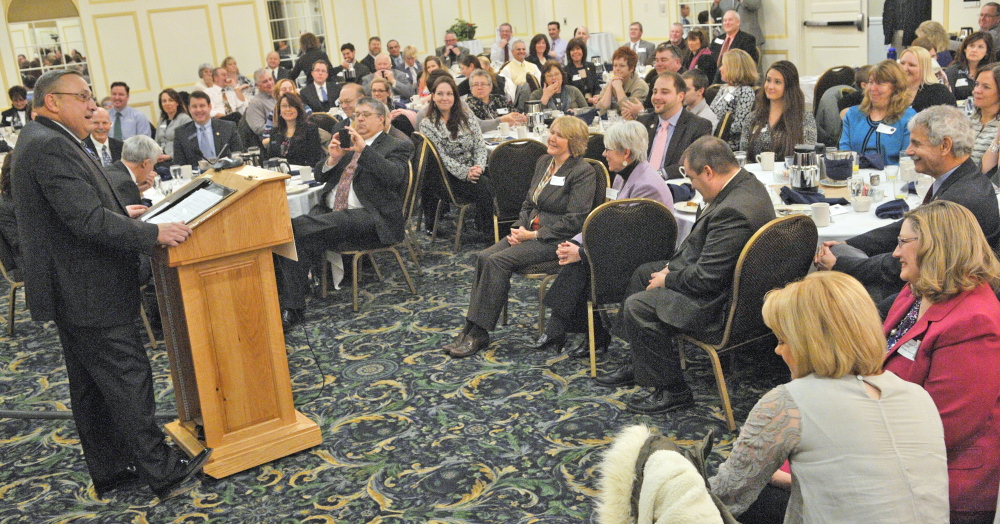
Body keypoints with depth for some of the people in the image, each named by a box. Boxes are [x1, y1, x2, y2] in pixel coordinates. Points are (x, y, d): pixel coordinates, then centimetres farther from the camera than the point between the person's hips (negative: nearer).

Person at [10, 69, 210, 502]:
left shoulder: (43, 141, 14)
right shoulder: (50, 146, -20)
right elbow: (87, 221, -27)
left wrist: (119, 213, 18)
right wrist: (153, 233, -23)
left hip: (73, 291, 11)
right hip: (87, 293, -11)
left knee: (91, 386, 16)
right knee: (128, 378, -3)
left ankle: (109, 471, 28)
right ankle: (162, 473, 7)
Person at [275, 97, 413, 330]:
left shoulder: (397, 146, 8)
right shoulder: (345, 141, 25)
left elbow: (394, 176, -13)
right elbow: (319, 175, 20)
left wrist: (363, 150, -21)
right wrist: (332, 158, -2)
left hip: (367, 217, -6)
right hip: (329, 213, 6)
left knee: (298, 228, -28)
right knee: (291, 234, -24)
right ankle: (292, 308, -22)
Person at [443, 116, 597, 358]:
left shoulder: (583, 172, -9)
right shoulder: (543, 162, 15)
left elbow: (574, 221, -16)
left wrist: (533, 234, -16)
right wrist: (520, 228, 0)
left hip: (557, 240, -8)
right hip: (531, 231, 8)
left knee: (498, 261, -25)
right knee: (483, 257, -15)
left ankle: (479, 333, -19)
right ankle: (470, 329, -16)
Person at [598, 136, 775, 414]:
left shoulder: (733, 211, -31)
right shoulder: (746, 182, 2)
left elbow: (706, 278, -29)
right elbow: (701, 243, 12)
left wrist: (667, 280, -12)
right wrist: (673, 267, 5)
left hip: (722, 303, -12)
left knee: (638, 307, -16)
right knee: (643, 273, 19)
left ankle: (672, 390, -1)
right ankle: (638, 363, 29)